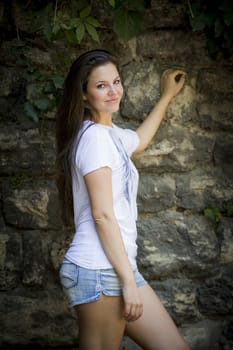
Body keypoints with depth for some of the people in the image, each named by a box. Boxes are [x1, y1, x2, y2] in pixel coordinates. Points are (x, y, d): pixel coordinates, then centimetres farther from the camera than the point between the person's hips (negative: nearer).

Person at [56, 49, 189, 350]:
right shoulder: (95, 136, -11)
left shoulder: (111, 134, 17)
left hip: (116, 266, 9)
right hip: (98, 270, -9)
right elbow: (102, 215, -16)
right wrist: (128, 280, -16)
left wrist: (167, 95, 51)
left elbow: (139, 140, 43)